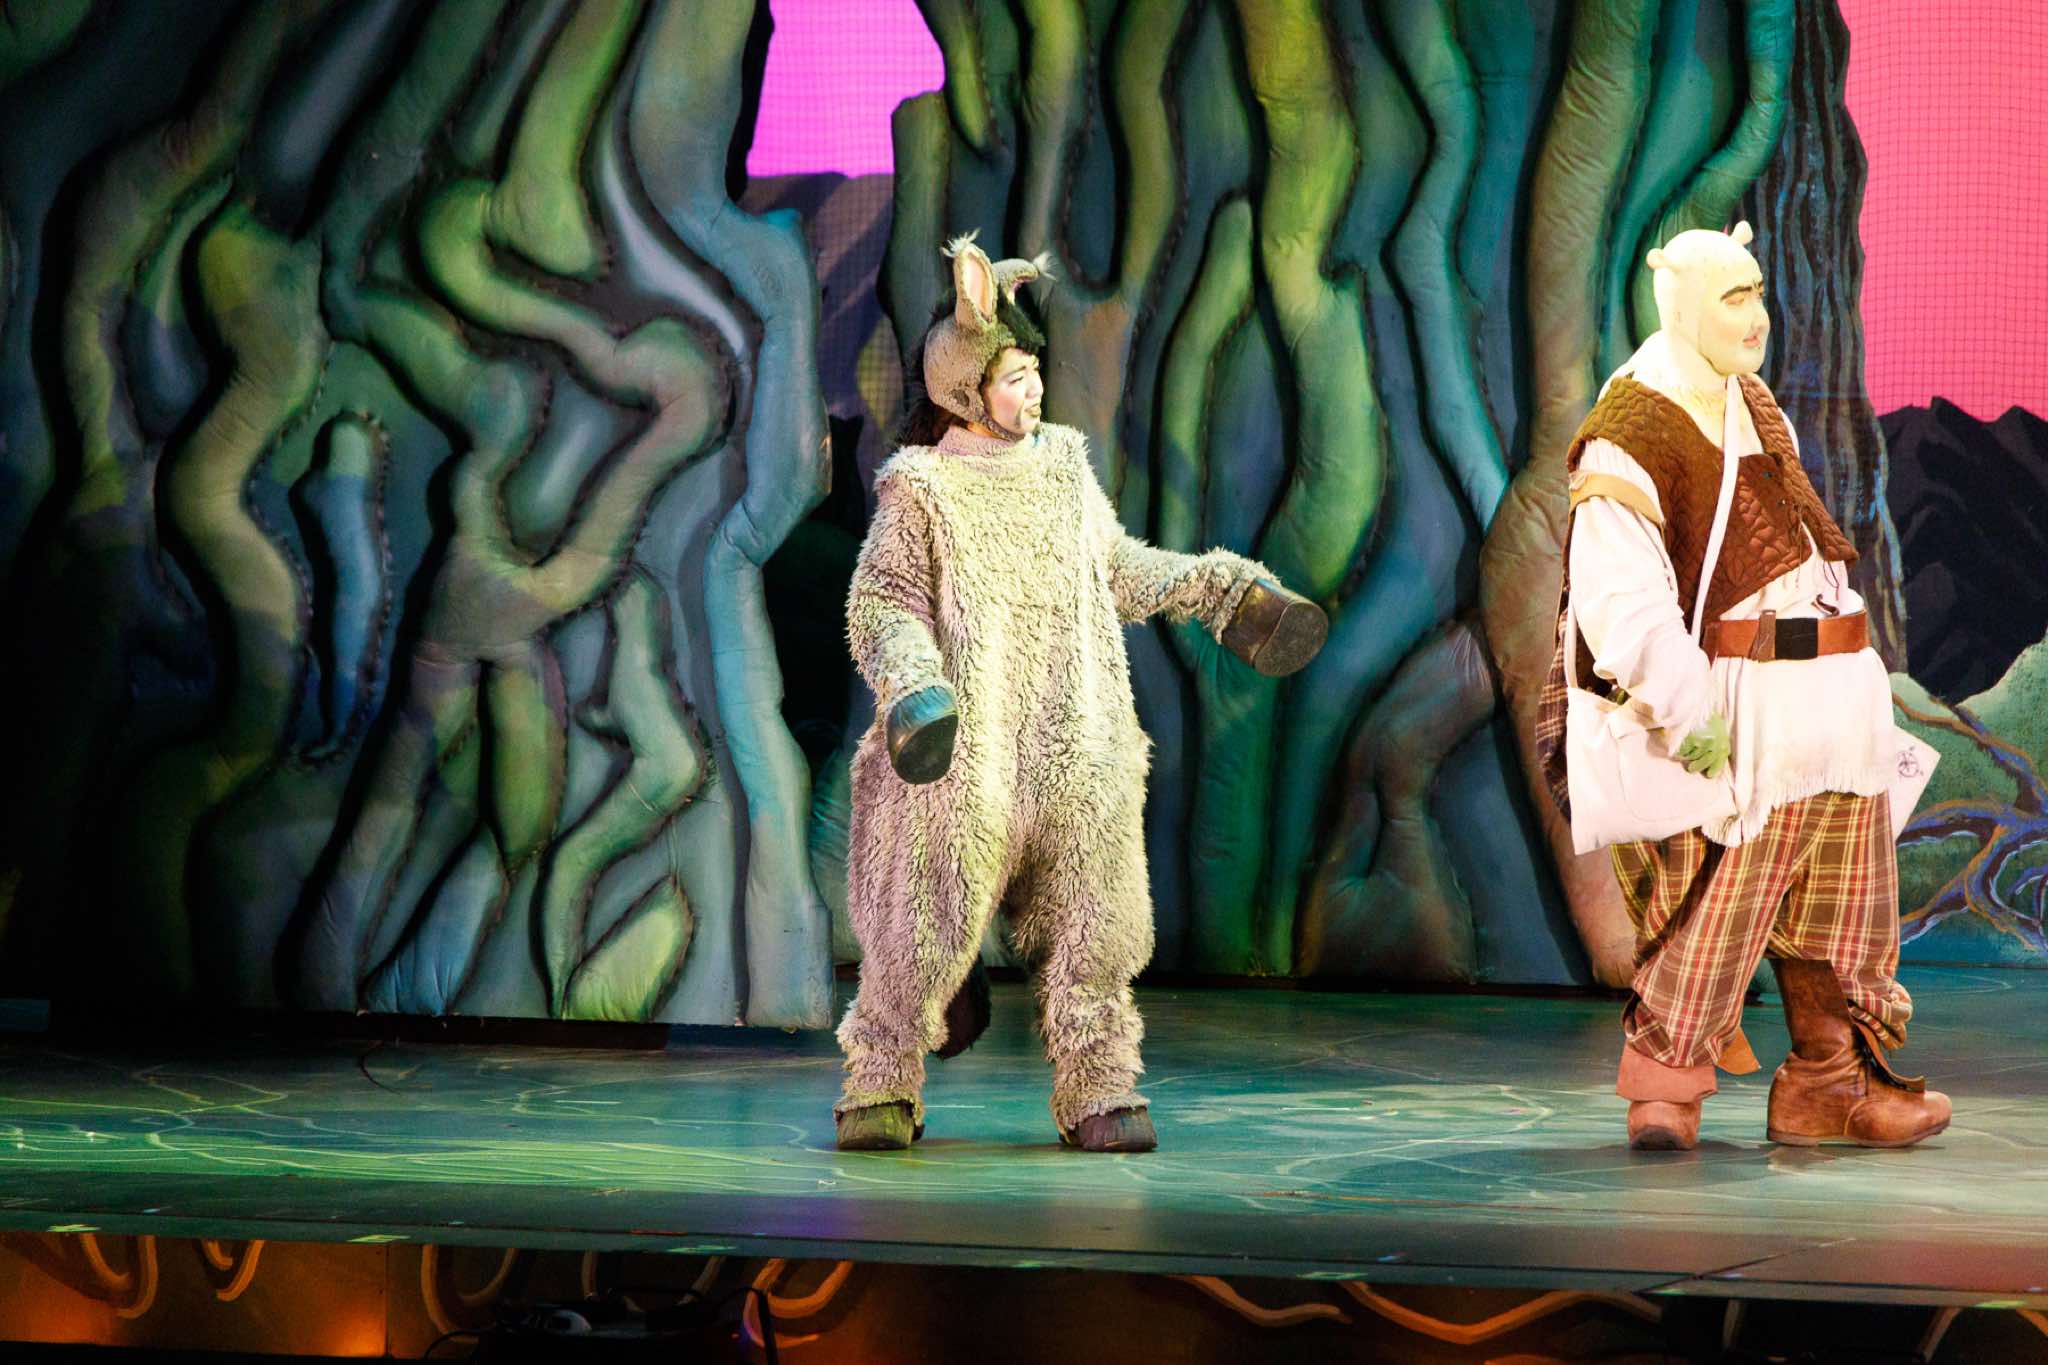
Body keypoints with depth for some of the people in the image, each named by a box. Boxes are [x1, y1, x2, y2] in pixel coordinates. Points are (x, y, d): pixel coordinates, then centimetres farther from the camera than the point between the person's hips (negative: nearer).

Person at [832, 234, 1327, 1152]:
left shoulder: (1063, 465, 12)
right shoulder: (922, 492, -2)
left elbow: (1116, 570, 26)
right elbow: (882, 603, -6)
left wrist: (1218, 588, 22)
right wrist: (911, 687, -24)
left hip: (1076, 745, 4)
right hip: (968, 748, -4)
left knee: (1087, 920, 1)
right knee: (925, 927, -2)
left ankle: (1099, 1093, 8)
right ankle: (880, 1090, 12)